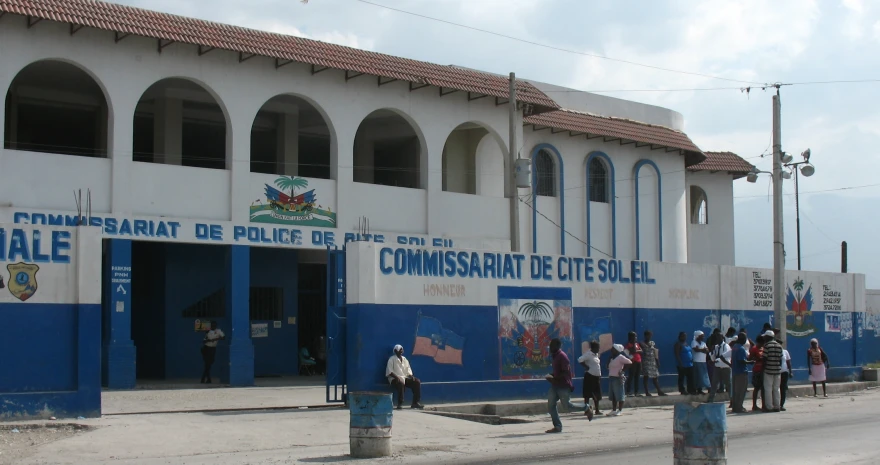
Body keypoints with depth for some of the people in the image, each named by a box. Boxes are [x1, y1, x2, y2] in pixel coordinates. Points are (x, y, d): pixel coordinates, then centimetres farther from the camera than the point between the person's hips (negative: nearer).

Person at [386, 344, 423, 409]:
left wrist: (411, 376, -3)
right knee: (401, 383, -40)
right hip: (394, 378, -6)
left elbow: (408, 370, 19)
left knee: (417, 382, -14)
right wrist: (397, 377, -24)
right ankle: (400, 404, -35)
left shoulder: (404, 359, 17)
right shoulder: (392, 359, -2)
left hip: (405, 378, 7)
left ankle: (416, 403, -12)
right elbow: (389, 372, -10)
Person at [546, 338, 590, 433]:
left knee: (567, 405, -2)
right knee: (550, 406, 0)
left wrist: (553, 378, -25)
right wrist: (552, 377, 9)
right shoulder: (555, 356, 14)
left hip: (563, 386, -9)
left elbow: (565, 373, -20)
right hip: (555, 385, 9)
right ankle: (557, 426, 1)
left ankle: (586, 408, 20)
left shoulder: (562, 356, -16)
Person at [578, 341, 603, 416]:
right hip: (590, 376, -9)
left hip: (597, 376, 9)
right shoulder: (588, 354, -13)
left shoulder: (596, 354, 14)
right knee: (588, 394, -4)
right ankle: (586, 410, -1)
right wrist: (586, 367, -21)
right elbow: (580, 360, -23)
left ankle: (597, 410, 19)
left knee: (597, 395, 12)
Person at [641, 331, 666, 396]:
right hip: (646, 362, -5)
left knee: (655, 377, 7)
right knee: (646, 377, -5)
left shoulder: (653, 343, 12)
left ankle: (659, 391, 10)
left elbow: (656, 353, 12)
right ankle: (647, 392, -4)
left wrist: (658, 362, 7)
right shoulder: (642, 344, -4)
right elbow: (641, 353, -9)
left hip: (653, 362, 5)